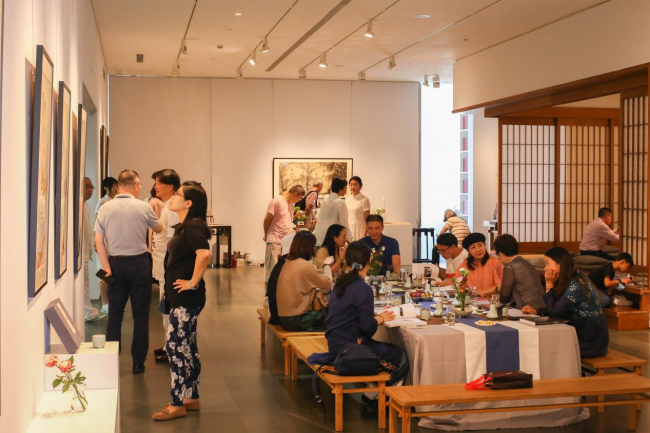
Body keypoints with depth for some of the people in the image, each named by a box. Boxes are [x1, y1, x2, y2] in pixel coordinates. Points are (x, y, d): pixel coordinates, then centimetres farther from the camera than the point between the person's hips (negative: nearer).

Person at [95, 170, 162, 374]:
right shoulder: (144, 207, -7)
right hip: (138, 263, -2)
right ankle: (138, 362, 10)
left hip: (116, 263, 2)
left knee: (114, 313, 10)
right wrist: (156, 212, 29)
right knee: (140, 314, 6)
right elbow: (159, 229, 10)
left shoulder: (105, 208, -2)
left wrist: (106, 266, -3)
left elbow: (98, 240, -5)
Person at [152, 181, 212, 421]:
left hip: (186, 298, -10)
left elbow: (204, 254, -35)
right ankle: (192, 398, 25)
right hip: (181, 297, 10)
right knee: (187, 347, 15)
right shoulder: (185, 226, 13)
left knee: (175, 346, -5)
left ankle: (178, 405, 3)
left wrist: (193, 282, -24)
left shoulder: (193, 226, -17)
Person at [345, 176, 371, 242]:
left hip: (359, 231, -5)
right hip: (348, 230, 5)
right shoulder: (347, 200, 10)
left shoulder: (364, 200, -6)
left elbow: (367, 219, -7)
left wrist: (364, 235, -13)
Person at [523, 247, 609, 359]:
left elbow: (553, 312, -19)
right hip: (583, 335, 8)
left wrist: (549, 284, -15)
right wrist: (536, 311, -3)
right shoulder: (570, 281, 6)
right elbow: (557, 310, 10)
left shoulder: (576, 285, -22)